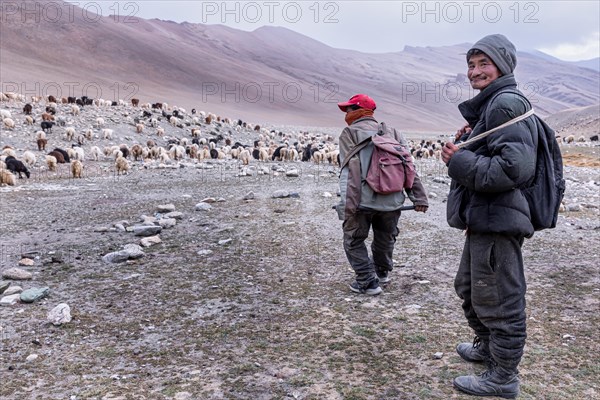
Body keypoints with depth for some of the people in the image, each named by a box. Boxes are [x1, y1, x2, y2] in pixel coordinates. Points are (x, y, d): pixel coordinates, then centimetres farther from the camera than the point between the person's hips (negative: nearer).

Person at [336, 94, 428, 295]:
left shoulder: (350, 133, 0)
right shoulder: (392, 132, 15)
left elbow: (350, 170, -13)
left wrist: (347, 205, -18)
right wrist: (419, 198, 6)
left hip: (363, 200, -5)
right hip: (391, 201, 5)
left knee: (353, 240, 12)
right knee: (385, 239, 24)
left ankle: (368, 281, 9)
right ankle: (382, 272, 44)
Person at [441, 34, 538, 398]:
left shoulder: (507, 103, -14)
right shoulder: (489, 105, 18)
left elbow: (513, 167, -26)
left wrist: (458, 160, -17)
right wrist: (468, 141, 7)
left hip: (497, 220, -11)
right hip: (483, 218, 11)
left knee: (498, 299, 2)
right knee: (469, 288, 24)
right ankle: (487, 346, 44)